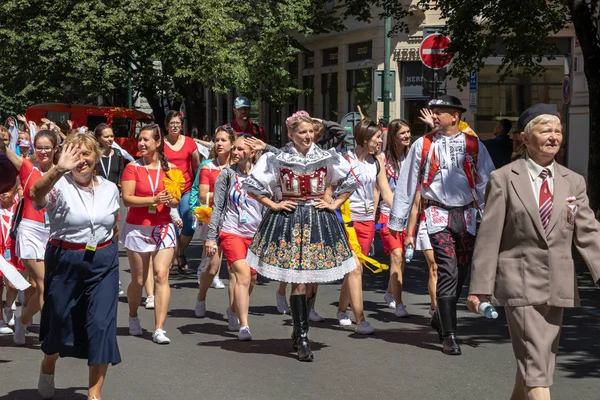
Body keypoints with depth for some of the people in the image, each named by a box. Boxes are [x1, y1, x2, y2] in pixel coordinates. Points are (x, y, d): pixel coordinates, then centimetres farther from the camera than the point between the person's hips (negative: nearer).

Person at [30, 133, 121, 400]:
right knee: (59, 320, 13)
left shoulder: (109, 189, 3)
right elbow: (37, 194, -36)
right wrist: (58, 170, -55)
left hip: (104, 262, 2)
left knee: (102, 325, -6)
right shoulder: (59, 187, -11)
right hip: (65, 261, -2)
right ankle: (48, 367, 45)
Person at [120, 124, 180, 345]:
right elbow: (127, 199, -12)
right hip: (137, 229, -1)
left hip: (163, 228, 1)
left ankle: (159, 329, -12)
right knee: (138, 280, 8)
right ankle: (133, 318, 35)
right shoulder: (132, 168, -3)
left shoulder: (169, 169, 4)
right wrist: (153, 199, -22)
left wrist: (171, 200, -14)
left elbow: (176, 200, 9)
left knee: (161, 276, -11)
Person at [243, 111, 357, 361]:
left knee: (311, 280, 5)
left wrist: (334, 205, 7)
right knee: (298, 281, -10)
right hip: (288, 221, -3)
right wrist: (273, 205, -1)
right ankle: (302, 338, -8)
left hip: (319, 220, 3)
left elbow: (349, 183, 18)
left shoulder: (327, 159, 4)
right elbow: (252, 186, 5)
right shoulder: (276, 160, -2)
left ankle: (299, 329, 21)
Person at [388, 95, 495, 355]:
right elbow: (406, 185, 6)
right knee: (448, 272, -12)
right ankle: (449, 336, -7)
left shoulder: (473, 146, 5)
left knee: (461, 273, 10)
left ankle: (439, 318, 34)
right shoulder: (423, 146, 3)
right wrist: (398, 224, 6)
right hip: (438, 214, -3)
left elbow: (486, 183, 5)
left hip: (466, 214, 3)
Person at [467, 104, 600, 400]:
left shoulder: (574, 182, 10)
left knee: (539, 361, 13)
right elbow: (488, 237, -3)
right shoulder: (503, 180, -2)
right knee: (534, 364, -10)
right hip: (521, 283, -5)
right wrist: (479, 287, -6)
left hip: (558, 287, 5)